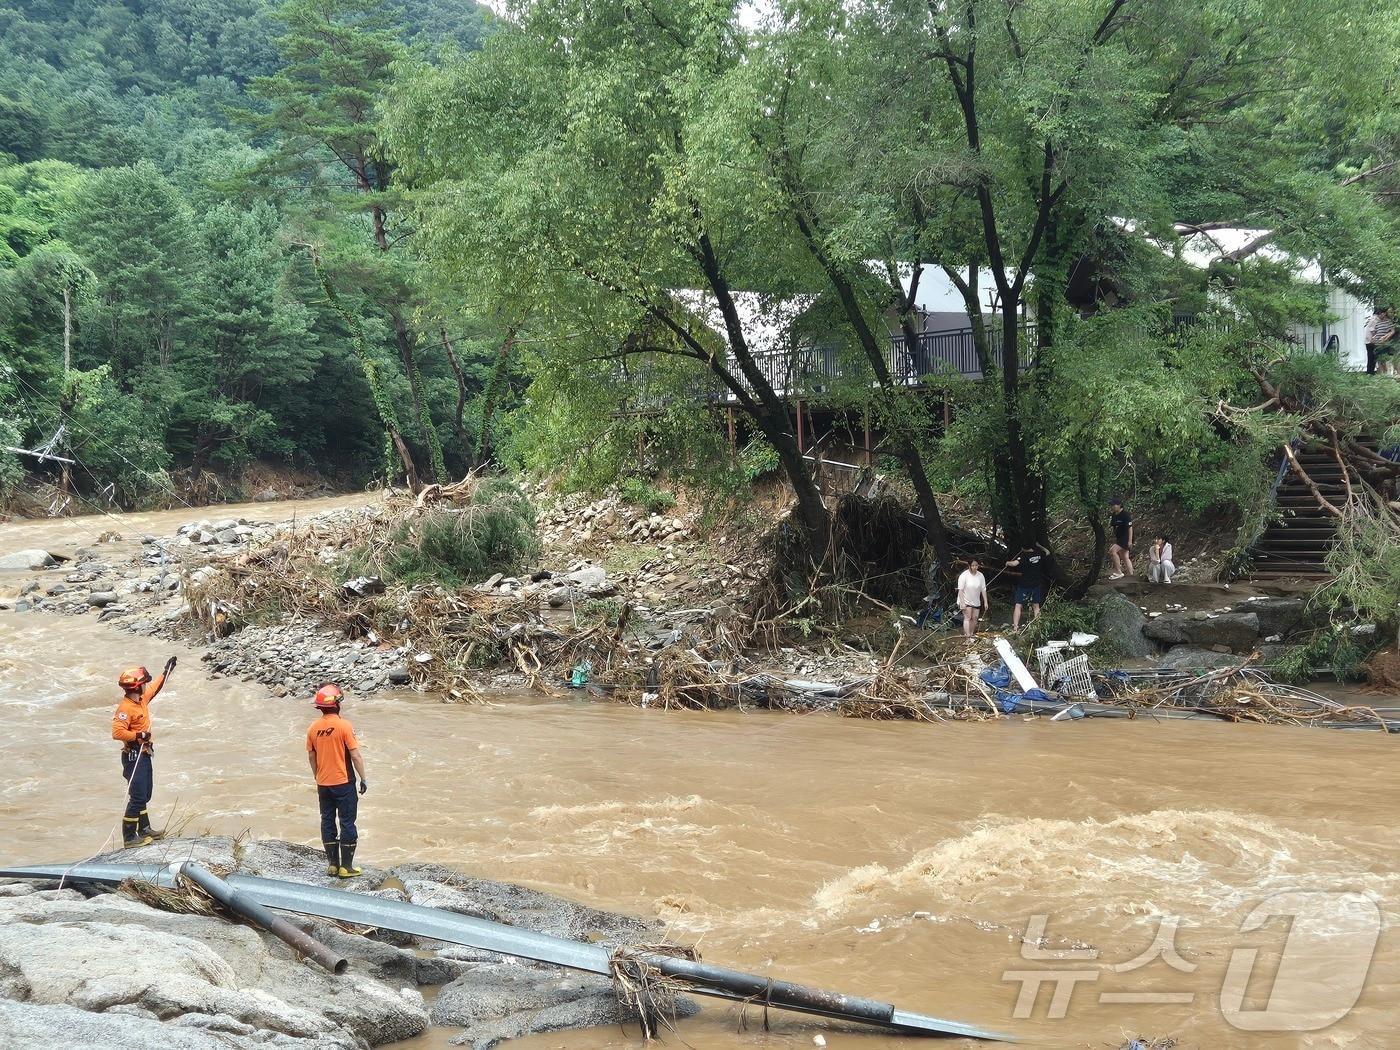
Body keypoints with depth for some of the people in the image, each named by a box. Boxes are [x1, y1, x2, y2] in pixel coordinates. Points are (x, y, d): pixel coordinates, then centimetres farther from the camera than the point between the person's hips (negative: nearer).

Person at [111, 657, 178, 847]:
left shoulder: (142, 699, 8)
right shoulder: (125, 708, -21)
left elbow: (155, 688, 30)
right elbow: (117, 732, -30)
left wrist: (166, 672, 36)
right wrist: (139, 735, -24)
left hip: (144, 755, 10)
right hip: (133, 756, -10)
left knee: (145, 795, 20)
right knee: (137, 797, -10)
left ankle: (144, 829, 32)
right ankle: (129, 838, -6)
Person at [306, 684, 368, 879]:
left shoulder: (313, 728, 0)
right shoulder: (344, 725, -15)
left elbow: (311, 757, 8)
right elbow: (355, 755, -14)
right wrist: (363, 779, -4)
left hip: (323, 784, 5)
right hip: (343, 782, -5)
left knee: (327, 822, 14)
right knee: (347, 823, 3)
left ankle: (332, 864, 19)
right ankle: (346, 867, 4)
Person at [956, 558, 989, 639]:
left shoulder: (980, 576, -2)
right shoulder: (964, 575, -16)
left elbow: (983, 589, 3)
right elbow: (960, 590, -17)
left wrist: (985, 602, 1)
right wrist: (962, 603, -22)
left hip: (976, 602, 5)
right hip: (966, 601, -5)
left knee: (975, 618, 8)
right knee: (967, 617, -15)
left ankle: (972, 634, 22)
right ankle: (967, 635, -20)